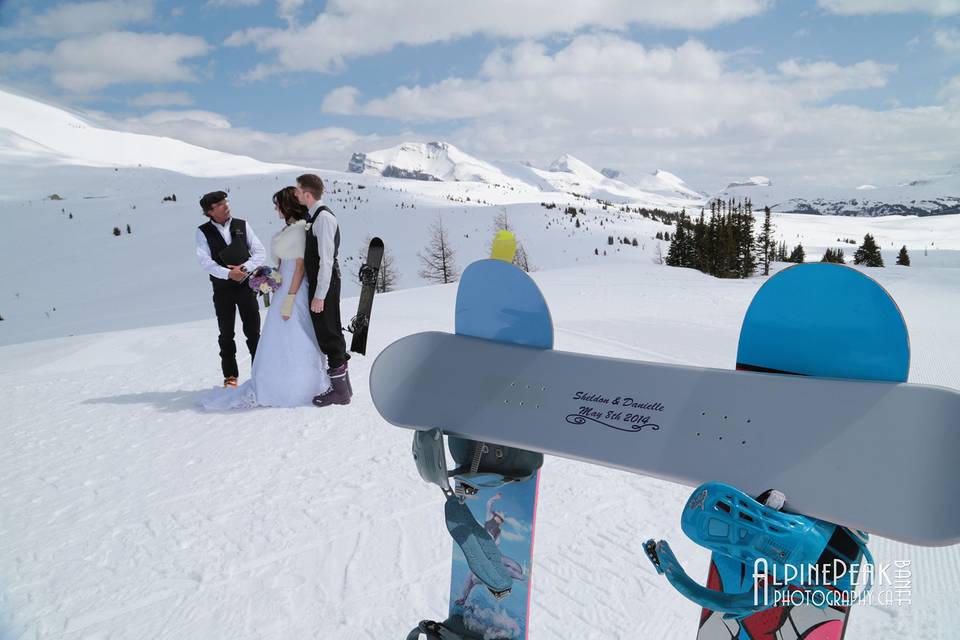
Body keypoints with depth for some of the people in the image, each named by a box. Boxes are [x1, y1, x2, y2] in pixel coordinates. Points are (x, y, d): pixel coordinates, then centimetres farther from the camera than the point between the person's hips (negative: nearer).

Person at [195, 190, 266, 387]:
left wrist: (244, 267, -16)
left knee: (253, 332, 2)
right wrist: (228, 273, -23)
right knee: (226, 335, 8)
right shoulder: (203, 232, 0)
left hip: (246, 285, 1)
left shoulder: (242, 225, 5)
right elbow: (205, 261, -10)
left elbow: (260, 253, 1)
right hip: (222, 288, 0)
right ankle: (230, 375, 18)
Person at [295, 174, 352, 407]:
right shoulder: (314, 217, 13)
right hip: (317, 284, 10)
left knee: (328, 335, -2)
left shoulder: (324, 218, -17)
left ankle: (339, 390, 9)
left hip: (324, 286, -10)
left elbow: (326, 261, -21)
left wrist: (319, 296, -21)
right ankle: (342, 383, 28)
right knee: (328, 334, 16)